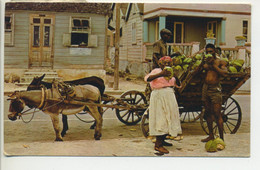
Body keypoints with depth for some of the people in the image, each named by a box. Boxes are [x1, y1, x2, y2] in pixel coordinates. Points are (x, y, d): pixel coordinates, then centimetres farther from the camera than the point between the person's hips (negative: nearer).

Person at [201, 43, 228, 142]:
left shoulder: (220, 62, -1)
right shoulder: (205, 62, 13)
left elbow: (224, 74, -16)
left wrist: (213, 64, -15)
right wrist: (201, 63, -7)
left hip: (215, 89, -5)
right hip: (205, 88, 5)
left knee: (217, 114, -8)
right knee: (208, 113, 11)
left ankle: (221, 138, -2)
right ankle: (211, 136, 22)